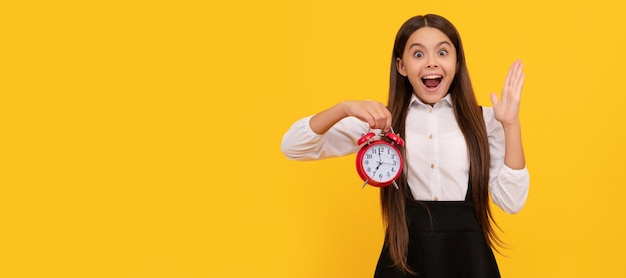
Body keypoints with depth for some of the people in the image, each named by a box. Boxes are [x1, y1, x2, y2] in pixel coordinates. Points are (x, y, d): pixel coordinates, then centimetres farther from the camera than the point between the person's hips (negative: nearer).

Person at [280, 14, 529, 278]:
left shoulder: (484, 120, 0)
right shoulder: (382, 120, 1)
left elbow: (511, 201, -5)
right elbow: (293, 147, -5)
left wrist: (511, 125, -12)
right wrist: (344, 108, -20)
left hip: (467, 254, 0)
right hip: (404, 254, 0)